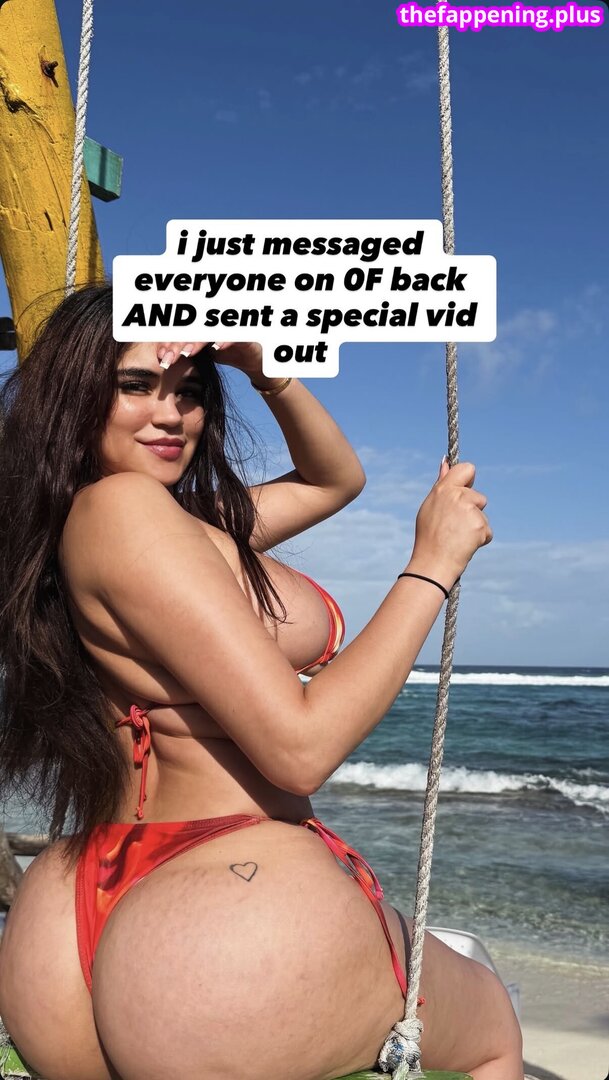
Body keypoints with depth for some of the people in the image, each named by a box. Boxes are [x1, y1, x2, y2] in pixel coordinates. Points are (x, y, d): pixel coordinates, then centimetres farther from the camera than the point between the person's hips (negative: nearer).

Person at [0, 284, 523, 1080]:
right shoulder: (121, 506, -17)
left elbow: (337, 479, 24)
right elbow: (300, 747, -21)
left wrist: (269, 374, 8)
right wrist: (433, 564, -12)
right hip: (243, 914, -9)